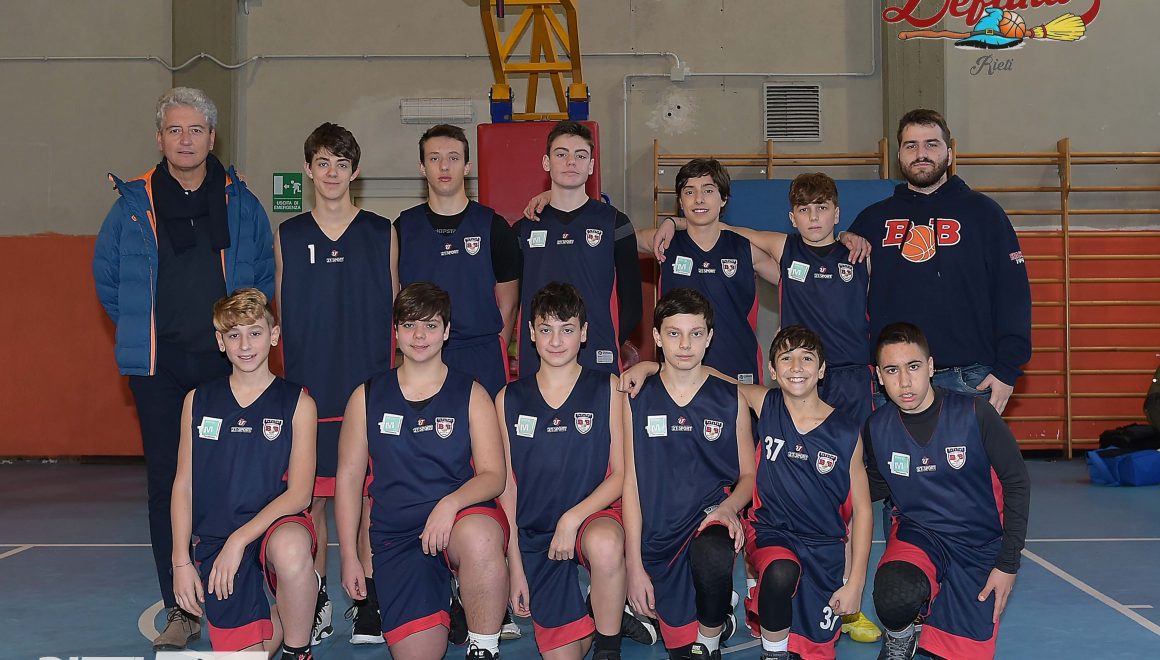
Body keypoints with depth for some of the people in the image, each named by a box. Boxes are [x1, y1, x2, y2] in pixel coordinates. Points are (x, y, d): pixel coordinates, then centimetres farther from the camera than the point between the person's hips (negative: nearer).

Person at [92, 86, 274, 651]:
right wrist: (141, 328, 11)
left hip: (227, 363, 0)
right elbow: (106, 276, 16)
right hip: (159, 367, 0)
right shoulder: (134, 204, 4)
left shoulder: (240, 203, 6)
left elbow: (265, 275, 17)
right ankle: (179, 610, 7)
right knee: (166, 482, 0)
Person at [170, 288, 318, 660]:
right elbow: (183, 485, 8)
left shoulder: (297, 403, -1)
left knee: (290, 548, -39)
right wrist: (181, 561, 0)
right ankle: (278, 620, 25)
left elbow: (298, 492, -8)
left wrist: (239, 539, -17)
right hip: (215, 541, 2)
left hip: (276, 525, -2)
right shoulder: (198, 402, 7)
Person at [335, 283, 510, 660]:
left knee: (479, 538, -40)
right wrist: (348, 555, 4)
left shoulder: (470, 395, 6)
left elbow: (493, 475, -1)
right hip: (395, 534, 1)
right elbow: (349, 477, 11)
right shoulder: (367, 397, 10)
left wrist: (451, 503, -21)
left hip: (464, 517, -1)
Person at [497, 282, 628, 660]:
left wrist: (573, 518, -17)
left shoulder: (607, 389, 0)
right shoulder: (509, 399, 5)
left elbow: (621, 473, -3)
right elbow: (507, 485, 6)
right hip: (534, 534, 2)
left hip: (593, 516, -2)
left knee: (605, 543, -39)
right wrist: (515, 565, 1)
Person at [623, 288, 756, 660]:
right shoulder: (637, 401, 1)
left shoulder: (730, 399, 2)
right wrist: (635, 566, -4)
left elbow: (749, 474, 8)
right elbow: (631, 482, 0)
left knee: (712, 556, -37)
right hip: (659, 536, 2)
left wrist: (729, 507, -16)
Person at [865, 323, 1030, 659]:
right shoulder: (877, 427, -8)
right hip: (917, 533, 0)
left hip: (980, 544, 0)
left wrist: (1008, 564, -6)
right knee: (894, 596, -35)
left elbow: (1016, 483, -5)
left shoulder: (974, 414, -16)